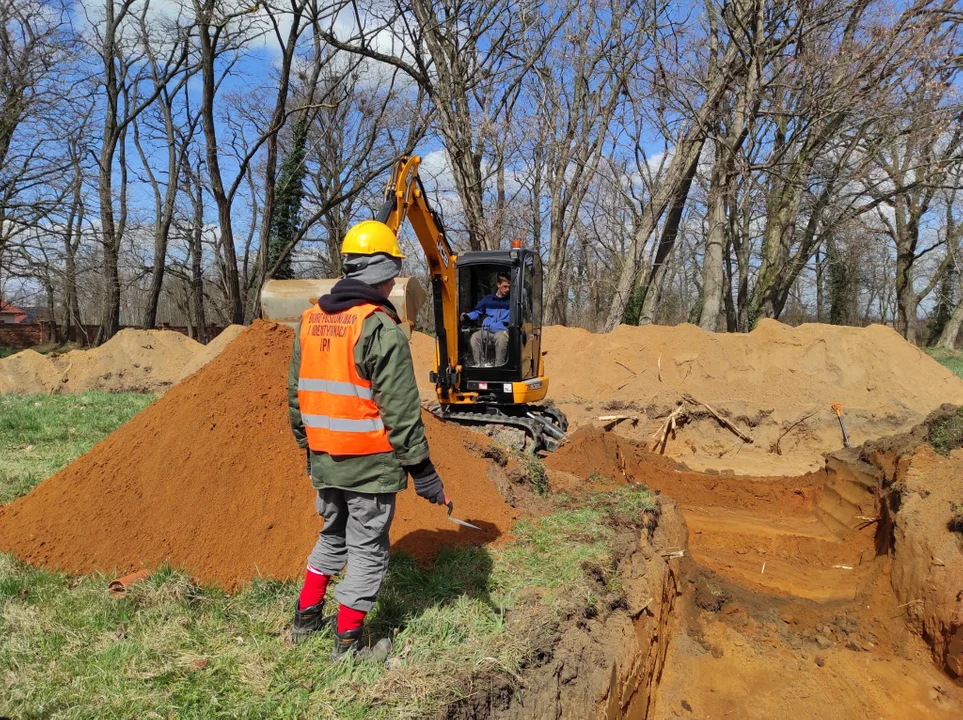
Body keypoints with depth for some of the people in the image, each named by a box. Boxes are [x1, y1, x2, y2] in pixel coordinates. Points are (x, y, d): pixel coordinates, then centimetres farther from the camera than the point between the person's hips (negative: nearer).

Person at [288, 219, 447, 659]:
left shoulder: (310, 321, 6)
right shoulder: (381, 327, -17)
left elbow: (296, 394, 12)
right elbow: (400, 409, -18)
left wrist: (308, 446, 23)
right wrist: (421, 469, -12)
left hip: (324, 459, 7)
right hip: (370, 462, -7)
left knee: (333, 538, 25)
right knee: (368, 550, 8)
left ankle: (306, 619, 36)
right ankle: (348, 645, 19)